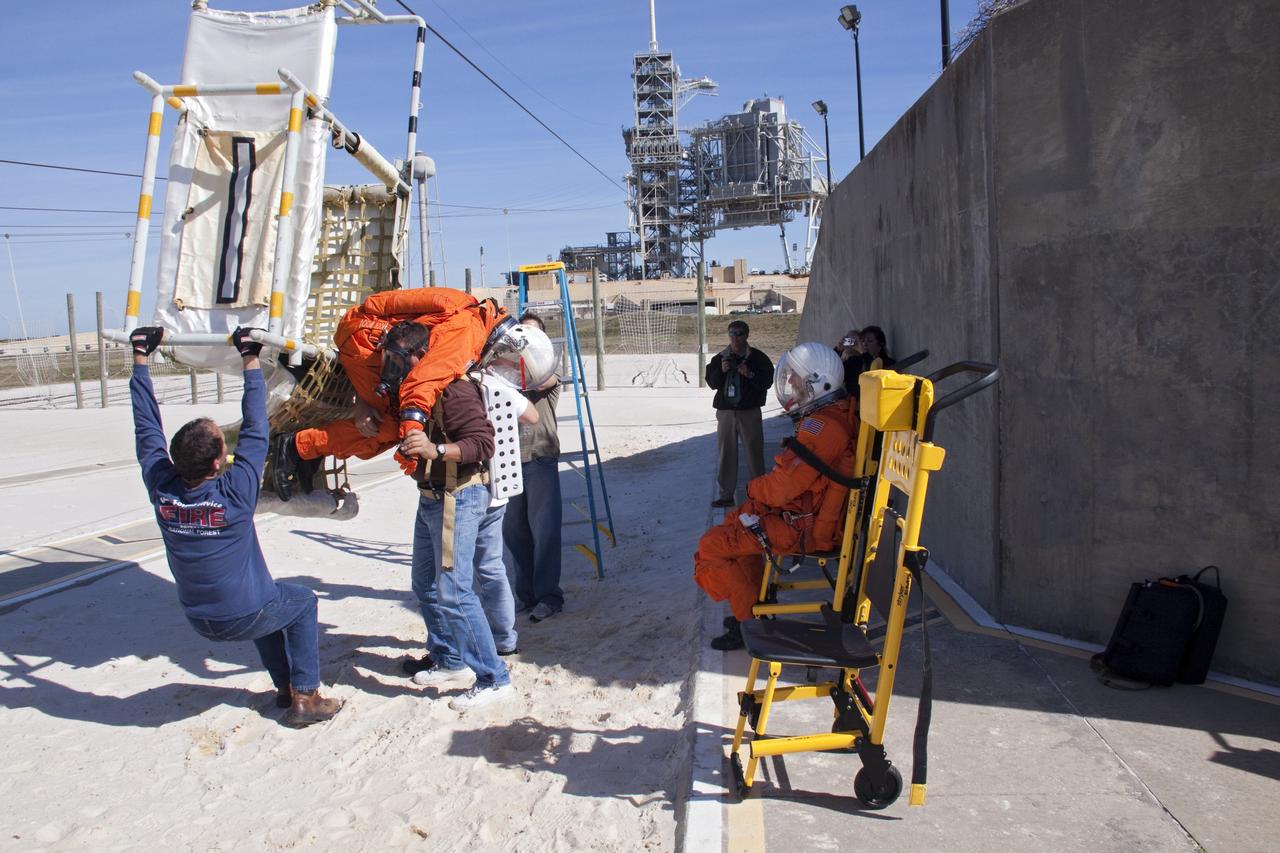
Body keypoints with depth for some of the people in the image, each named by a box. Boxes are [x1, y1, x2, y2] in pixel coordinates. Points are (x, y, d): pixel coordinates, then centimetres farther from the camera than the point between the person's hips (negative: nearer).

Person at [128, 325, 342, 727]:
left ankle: (284, 686, 36)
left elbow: (147, 428, -7)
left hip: (198, 619, 5)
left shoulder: (161, 489, -17)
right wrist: (250, 359, -14)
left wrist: (140, 358, 2)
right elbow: (254, 431, -20)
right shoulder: (235, 493, -28)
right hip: (244, 617, -5)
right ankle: (305, 697, 19)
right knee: (302, 601, 24)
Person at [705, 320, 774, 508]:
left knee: (754, 452, -1)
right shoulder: (719, 358, 9)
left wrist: (750, 374, -21)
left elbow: (767, 380, -5)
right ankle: (726, 494, 14)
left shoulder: (757, 357, -1)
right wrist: (721, 371, -13)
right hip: (725, 412, 3)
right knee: (726, 453, 6)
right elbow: (711, 382, 5)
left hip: (749, 411, -3)